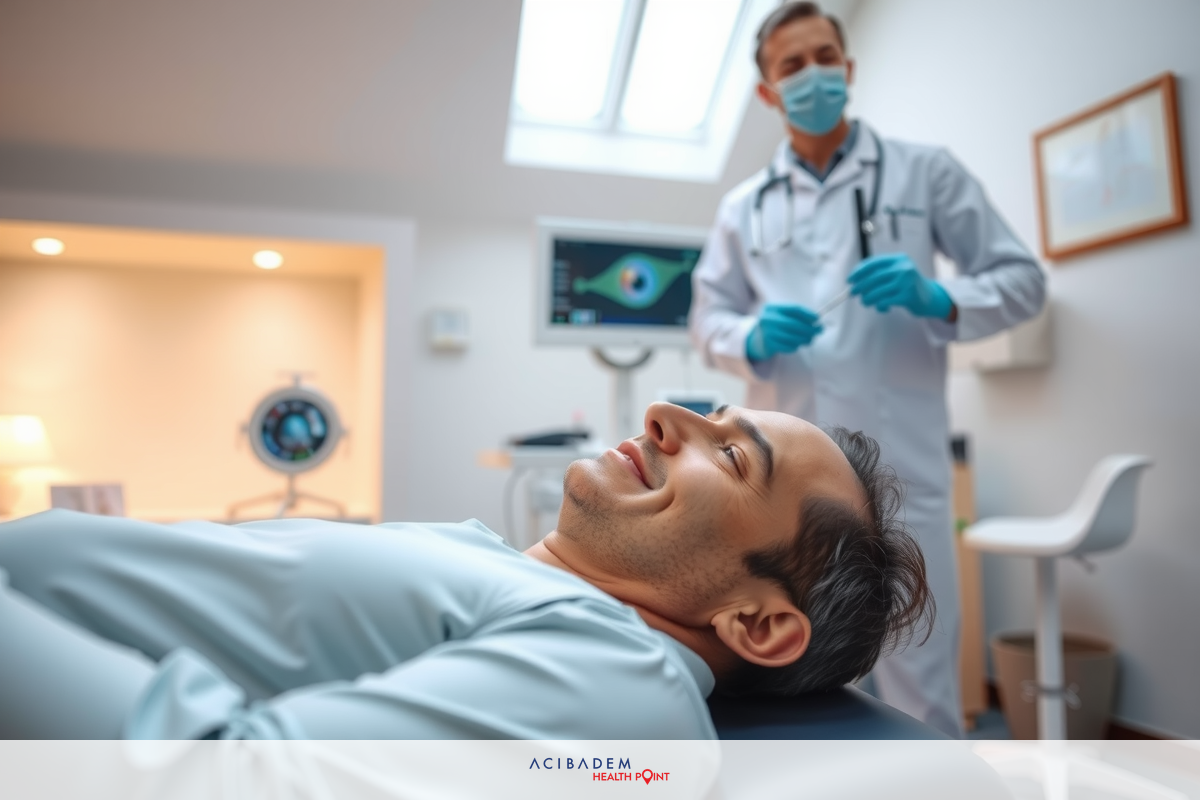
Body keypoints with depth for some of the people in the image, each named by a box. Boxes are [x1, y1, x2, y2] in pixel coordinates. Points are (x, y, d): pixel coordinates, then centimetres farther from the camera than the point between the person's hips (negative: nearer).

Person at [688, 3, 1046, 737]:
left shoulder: (926, 172, 8)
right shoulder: (744, 206, 12)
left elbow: (1023, 279, 7)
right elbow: (708, 319, 10)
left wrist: (939, 298, -14)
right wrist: (753, 337, -13)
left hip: (897, 465, -2)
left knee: (918, 686, 4)